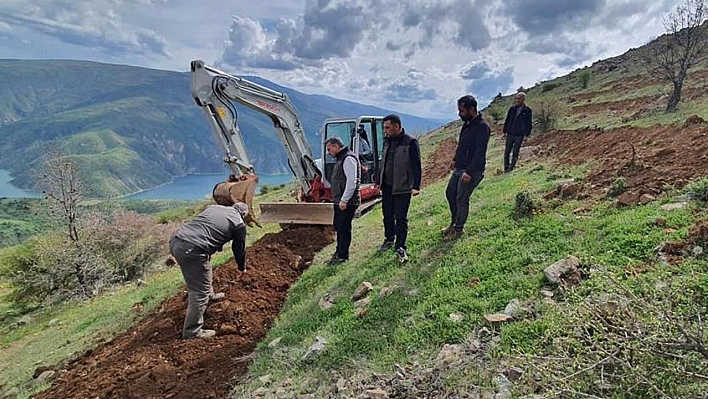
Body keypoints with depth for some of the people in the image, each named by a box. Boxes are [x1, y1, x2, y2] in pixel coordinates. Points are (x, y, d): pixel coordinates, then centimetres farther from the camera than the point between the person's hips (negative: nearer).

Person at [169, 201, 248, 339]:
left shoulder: (214, 207, 22)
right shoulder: (239, 224, 6)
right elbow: (239, 248, 17)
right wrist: (242, 268, 36)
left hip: (175, 240, 8)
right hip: (192, 250, -8)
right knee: (200, 293, 4)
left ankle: (210, 296, 55)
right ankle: (192, 332, 12)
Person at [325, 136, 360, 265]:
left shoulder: (348, 159, -15)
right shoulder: (341, 159, 18)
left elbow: (352, 182, -23)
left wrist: (344, 200, -22)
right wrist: (338, 200, 19)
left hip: (346, 202, -10)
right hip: (339, 201, 11)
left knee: (344, 228, -3)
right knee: (338, 226, 18)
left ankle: (343, 256, 7)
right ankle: (339, 251, 31)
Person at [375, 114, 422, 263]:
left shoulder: (410, 142, -11)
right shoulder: (387, 140, 10)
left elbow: (416, 166, -11)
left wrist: (416, 186, -15)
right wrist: (378, 181, 19)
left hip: (402, 188, -6)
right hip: (387, 186, 7)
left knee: (401, 218, -1)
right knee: (387, 215, 16)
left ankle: (400, 248, 9)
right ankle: (389, 239, 35)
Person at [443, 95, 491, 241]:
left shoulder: (482, 127, -20)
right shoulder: (467, 123, 8)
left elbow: (480, 152, -25)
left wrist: (469, 172, -27)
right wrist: (455, 159, 22)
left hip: (472, 170, -9)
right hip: (459, 168, 9)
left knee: (461, 200, -1)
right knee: (450, 193, 17)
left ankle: (459, 230, 17)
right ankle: (454, 223, 34)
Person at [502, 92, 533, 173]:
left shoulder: (528, 111, -3)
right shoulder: (512, 109, 2)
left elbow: (529, 124, 2)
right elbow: (507, 121, 8)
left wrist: (526, 135, -3)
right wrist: (504, 132, 6)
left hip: (519, 136, -2)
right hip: (510, 134, 2)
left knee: (515, 153, 3)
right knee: (506, 152, 4)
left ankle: (511, 168, 13)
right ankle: (506, 168, 14)